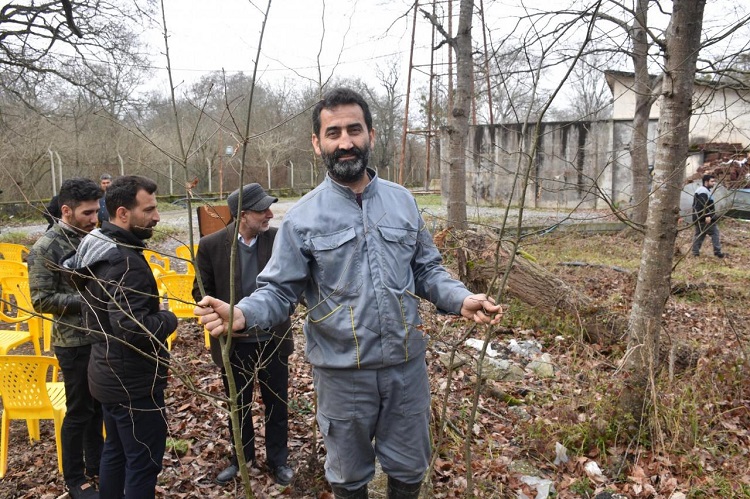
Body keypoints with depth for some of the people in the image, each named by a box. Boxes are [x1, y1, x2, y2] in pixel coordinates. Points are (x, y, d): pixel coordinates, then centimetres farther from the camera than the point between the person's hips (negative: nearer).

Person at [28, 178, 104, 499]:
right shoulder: (46, 248, -14)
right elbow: (41, 300, -15)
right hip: (75, 342, -6)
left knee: (99, 406, 18)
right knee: (78, 411, 7)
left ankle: (96, 464, 36)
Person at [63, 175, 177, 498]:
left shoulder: (95, 246, 4)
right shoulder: (125, 262, -26)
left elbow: (70, 270, 24)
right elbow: (134, 330, -33)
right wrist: (169, 319, -15)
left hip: (109, 374, 10)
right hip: (133, 381, -10)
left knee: (115, 451, 24)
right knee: (143, 463, 4)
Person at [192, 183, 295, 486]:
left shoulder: (278, 239, -9)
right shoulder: (211, 245, -11)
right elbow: (200, 291, -3)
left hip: (273, 340, 1)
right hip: (235, 342, 0)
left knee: (277, 404, 15)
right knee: (239, 405, 20)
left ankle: (278, 459, 37)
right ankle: (242, 457, 43)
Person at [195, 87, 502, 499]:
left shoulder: (402, 201, 1)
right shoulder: (303, 217, -8)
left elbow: (427, 270, 7)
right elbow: (279, 290, -7)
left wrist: (462, 300, -11)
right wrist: (242, 314, -28)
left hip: (407, 365, 3)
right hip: (343, 374, -2)